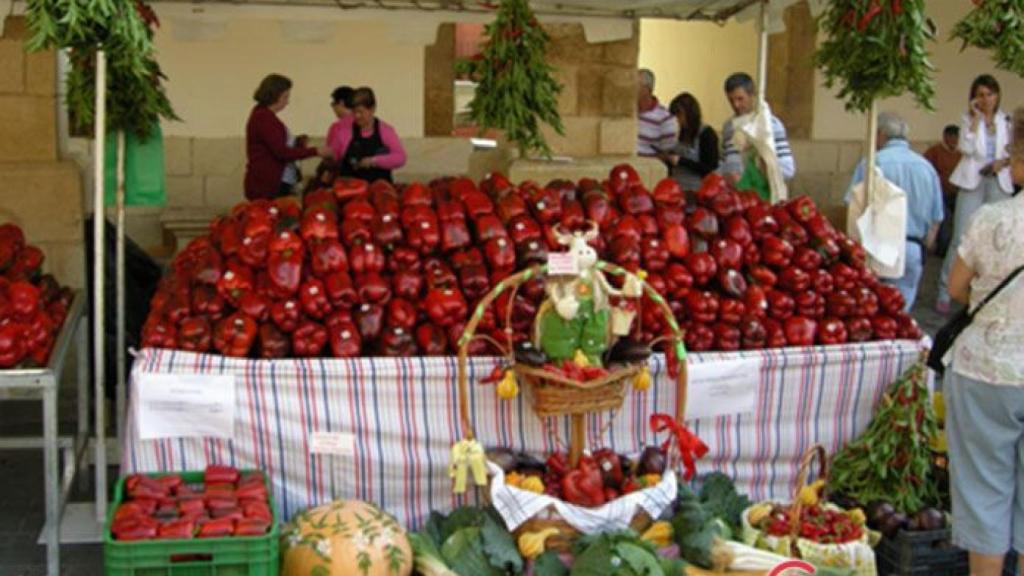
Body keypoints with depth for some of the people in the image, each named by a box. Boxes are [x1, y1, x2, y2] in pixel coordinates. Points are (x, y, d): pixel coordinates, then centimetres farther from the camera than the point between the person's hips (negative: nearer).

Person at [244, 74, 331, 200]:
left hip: (277, 184, 10)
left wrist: (298, 142, 4)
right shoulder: (263, 118, -14)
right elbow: (281, 152, -19)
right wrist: (315, 151, -18)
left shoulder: (264, 115, 17)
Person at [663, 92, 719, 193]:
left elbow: (710, 169, -13)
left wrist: (680, 161, -16)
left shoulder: (707, 134, -8)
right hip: (678, 189, 6)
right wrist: (668, 157, 3)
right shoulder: (683, 133, 11)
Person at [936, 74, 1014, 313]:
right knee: (961, 239, -7)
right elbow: (967, 148, -12)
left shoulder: (1007, 121, 9)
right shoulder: (969, 119, 2)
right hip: (972, 182, -3)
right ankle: (944, 293, -1)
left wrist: (1004, 161, -8)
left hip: (999, 183, 3)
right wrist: (975, 119, -13)